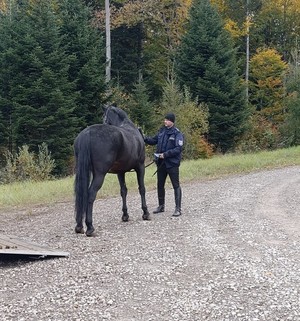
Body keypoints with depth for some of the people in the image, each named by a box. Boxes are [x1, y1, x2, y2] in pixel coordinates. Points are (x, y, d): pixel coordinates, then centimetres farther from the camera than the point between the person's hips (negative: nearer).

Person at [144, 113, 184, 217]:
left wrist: (166, 154, -24)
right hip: (161, 162, 7)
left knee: (176, 185, -1)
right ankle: (161, 206, 28)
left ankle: (178, 208, 2)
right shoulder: (162, 131, 7)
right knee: (160, 185, 15)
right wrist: (145, 139, -3)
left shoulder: (177, 134, -12)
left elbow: (178, 149, -19)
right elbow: (153, 141, 15)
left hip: (172, 163, -7)